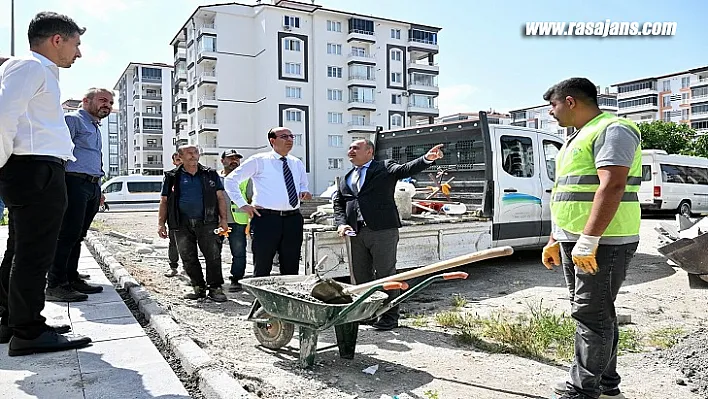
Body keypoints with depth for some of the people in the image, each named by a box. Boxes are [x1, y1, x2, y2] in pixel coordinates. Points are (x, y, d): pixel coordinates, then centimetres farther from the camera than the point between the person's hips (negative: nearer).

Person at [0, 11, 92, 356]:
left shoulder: (42, 72, 25)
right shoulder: (29, 65, -6)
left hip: (39, 173, 10)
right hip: (37, 171, -10)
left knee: (28, 253, 15)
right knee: (34, 255, -6)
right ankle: (28, 334, 2)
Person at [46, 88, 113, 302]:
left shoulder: (95, 127, 26)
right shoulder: (73, 119, -2)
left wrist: (98, 189, 24)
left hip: (92, 187, 9)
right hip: (75, 182, -9)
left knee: (77, 235, 12)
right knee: (67, 235, -10)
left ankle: (71, 279, 18)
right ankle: (55, 285, -6)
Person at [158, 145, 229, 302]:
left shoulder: (210, 175, 11)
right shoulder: (172, 177, 11)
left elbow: (220, 198, 9)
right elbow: (164, 201, 11)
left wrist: (223, 219, 0)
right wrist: (161, 223, 3)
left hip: (207, 222, -1)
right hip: (182, 225, 1)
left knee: (213, 255, -7)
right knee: (188, 258, 4)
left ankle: (215, 288, 0)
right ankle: (199, 288, 15)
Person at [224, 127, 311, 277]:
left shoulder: (297, 163, 15)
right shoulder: (259, 161, 0)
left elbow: (303, 184, 30)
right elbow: (230, 179, 2)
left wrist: (304, 192, 5)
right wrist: (242, 204, -5)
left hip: (293, 219, 5)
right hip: (266, 219, -5)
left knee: (291, 268, 11)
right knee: (262, 268, 1)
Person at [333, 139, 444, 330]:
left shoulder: (384, 168, 3)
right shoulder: (346, 179, 19)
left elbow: (406, 169, -12)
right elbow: (338, 203, 19)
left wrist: (427, 159, -31)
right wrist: (341, 223, 0)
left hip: (383, 230, -6)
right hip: (357, 233, 6)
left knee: (385, 273, 0)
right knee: (360, 275, 12)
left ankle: (389, 316, 12)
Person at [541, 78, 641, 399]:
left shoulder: (611, 130, -11)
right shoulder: (579, 137, 21)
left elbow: (612, 187, -23)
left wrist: (588, 241, -27)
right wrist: (555, 240, 22)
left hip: (602, 243, -10)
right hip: (574, 241, 10)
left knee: (591, 315, -5)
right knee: (597, 313, 15)